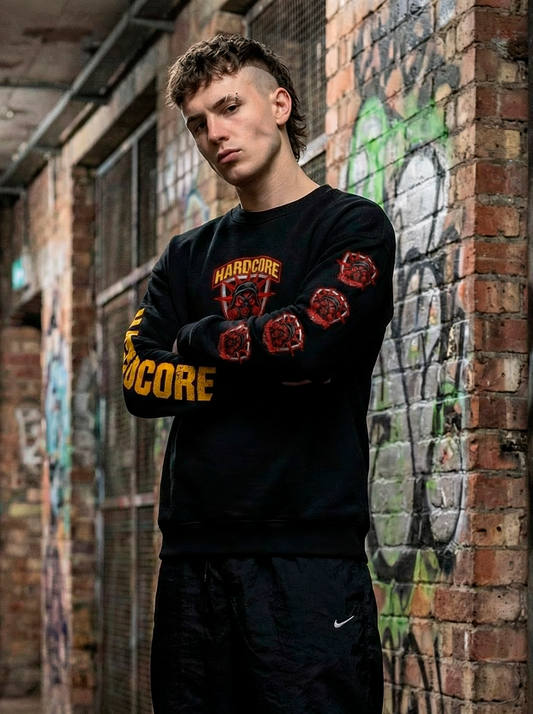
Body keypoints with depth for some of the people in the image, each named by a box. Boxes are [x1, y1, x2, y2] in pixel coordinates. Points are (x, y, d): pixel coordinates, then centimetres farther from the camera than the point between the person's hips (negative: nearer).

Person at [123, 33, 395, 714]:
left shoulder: (353, 226, 3)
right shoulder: (187, 256, 18)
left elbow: (312, 340, -15)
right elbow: (140, 383, 5)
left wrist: (198, 340, 2)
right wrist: (267, 368, -8)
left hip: (308, 550, -5)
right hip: (193, 551, 5)